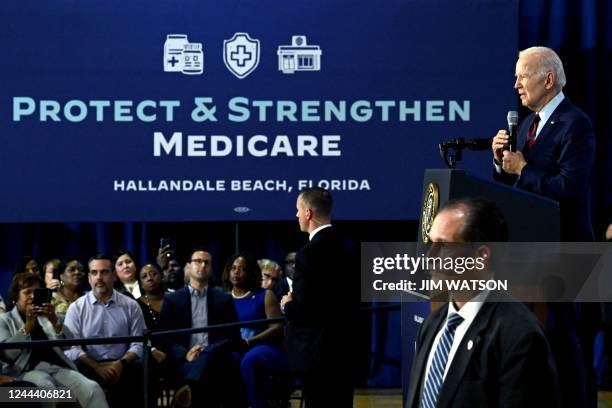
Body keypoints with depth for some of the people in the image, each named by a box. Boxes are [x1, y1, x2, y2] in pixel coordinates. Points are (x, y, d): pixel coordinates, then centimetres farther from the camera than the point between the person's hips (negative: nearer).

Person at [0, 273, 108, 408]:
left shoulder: (46, 316, 24)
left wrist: (54, 321, -8)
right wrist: (27, 326, -14)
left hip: (58, 367, 4)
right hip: (28, 370, -3)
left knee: (92, 389, -25)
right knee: (46, 388, -39)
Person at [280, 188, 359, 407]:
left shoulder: (309, 253, -19)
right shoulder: (347, 247, 8)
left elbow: (302, 309, -21)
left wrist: (287, 305, 0)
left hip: (317, 352, -8)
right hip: (345, 347, 8)